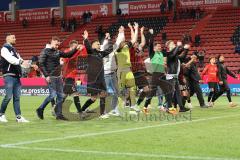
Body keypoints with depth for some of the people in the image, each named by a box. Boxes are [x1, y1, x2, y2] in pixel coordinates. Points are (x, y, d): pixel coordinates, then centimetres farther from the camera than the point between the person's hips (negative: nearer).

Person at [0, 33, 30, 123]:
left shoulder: (14, 49, 21)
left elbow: (19, 61, 18)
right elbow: (10, 59, -20)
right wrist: (21, 61, -32)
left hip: (16, 76, 8)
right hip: (9, 76, -8)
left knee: (17, 97, 5)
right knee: (8, 96, -10)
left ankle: (18, 117, 5)